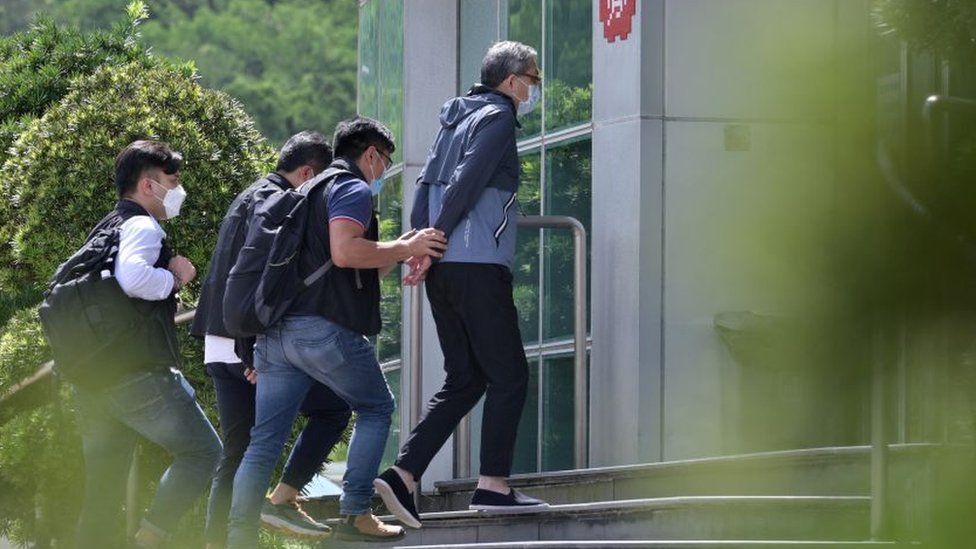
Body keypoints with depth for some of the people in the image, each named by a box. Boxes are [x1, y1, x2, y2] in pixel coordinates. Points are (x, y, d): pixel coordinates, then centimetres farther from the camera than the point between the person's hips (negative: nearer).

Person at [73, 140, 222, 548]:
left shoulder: (103, 229, 22)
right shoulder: (142, 226, -8)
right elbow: (131, 276, -28)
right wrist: (174, 277, -12)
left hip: (92, 382, 9)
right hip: (140, 375, -9)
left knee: (102, 494, 9)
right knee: (202, 452, 1)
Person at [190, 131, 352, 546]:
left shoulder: (249, 199, 23)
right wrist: (257, 353, -22)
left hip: (223, 348, 10)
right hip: (252, 343, -10)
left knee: (237, 451, 10)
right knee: (332, 407, -2)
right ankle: (282, 499, -8)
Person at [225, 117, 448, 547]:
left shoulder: (311, 192, 29)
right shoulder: (353, 189, -1)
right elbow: (345, 252, -18)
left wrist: (401, 250, 31)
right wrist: (406, 249, -8)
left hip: (275, 330, 8)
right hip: (325, 329, -8)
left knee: (264, 441, 3)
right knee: (375, 408, 12)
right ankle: (355, 515, 3)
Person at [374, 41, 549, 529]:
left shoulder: (456, 118, 21)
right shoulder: (498, 117, -5)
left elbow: (426, 184, 15)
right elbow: (464, 184, -15)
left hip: (443, 270, 9)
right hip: (478, 265, -9)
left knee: (464, 381, 11)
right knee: (508, 376, -2)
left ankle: (403, 475, 0)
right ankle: (493, 485, -7)